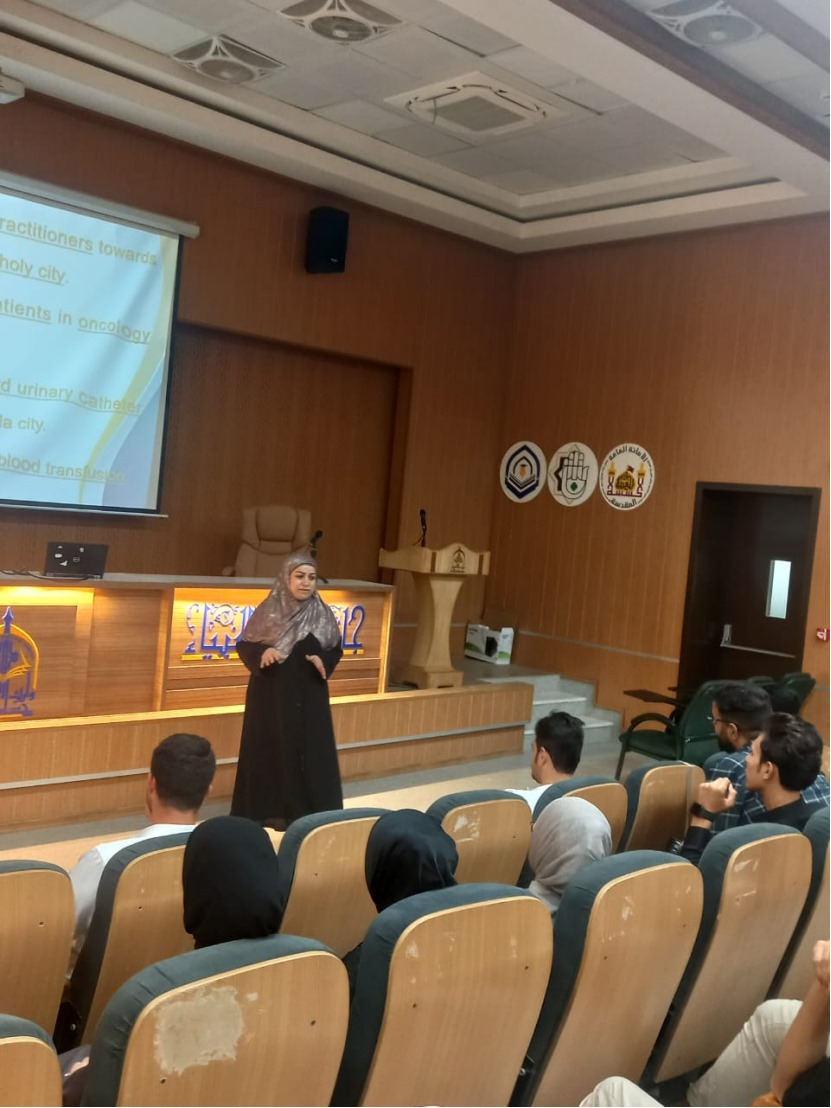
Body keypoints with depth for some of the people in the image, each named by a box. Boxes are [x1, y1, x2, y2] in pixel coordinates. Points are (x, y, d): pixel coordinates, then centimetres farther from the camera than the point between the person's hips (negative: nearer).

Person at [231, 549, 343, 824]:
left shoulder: (323, 614, 1)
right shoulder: (268, 610, -5)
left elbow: (336, 649, 8)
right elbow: (244, 646, 0)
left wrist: (323, 661, -13)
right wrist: (262, 652, -21)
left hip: (309, 696, 2)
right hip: (271, 695, -2)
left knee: (309, 751, 3)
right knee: (270, 751, 3)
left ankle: (309, 812, 12)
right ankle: (268, 810, 13)